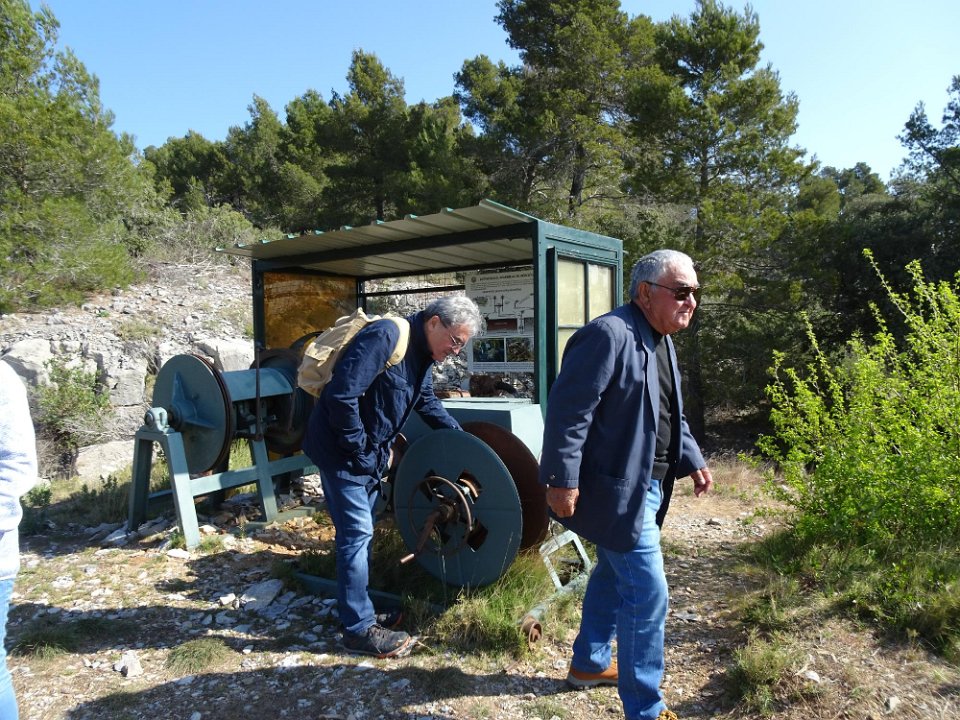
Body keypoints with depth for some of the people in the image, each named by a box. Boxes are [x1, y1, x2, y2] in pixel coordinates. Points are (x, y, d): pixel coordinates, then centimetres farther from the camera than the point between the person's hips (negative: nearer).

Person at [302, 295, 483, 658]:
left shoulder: (422, 354, 6)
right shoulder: (385, 337, -24)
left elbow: (428, 404, 20)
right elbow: (342, 394, -29)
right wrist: (358, 451, -21)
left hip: (368, 453, 9)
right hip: (341, 451, -9)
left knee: (361, 532, 16)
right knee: (356, 534, -4)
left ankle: (359, 611, 28)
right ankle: (359, 629, 7)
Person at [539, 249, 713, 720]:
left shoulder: (661, 339, 11)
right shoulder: (609, 335, -20)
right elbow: (568, 410, -23)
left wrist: (692, 461, 16)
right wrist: (562, 481, -24)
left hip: (645, 487, 10)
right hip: (617, 490, -10)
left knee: (613, 577, 22)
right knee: (647, 596, -3)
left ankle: (588, 664, 42)